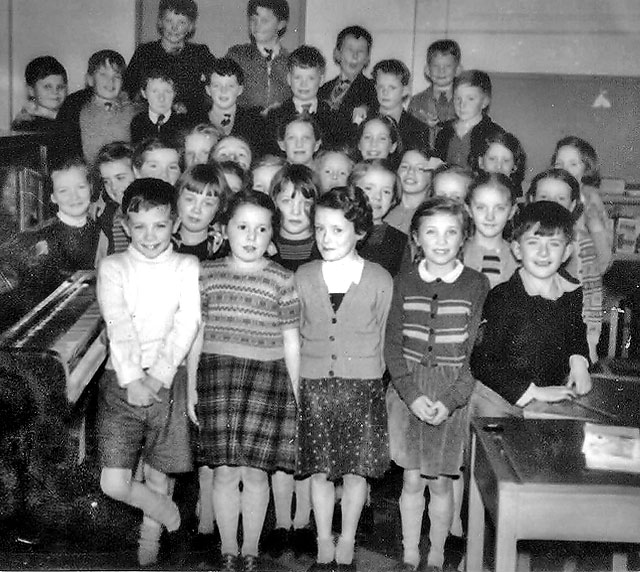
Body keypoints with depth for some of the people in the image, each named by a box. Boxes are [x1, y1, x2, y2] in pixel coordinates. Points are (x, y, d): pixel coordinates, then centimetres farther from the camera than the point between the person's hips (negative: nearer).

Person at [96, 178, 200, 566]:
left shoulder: (187, 266, 7)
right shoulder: (112, 267, 7)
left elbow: (187, 323, -4)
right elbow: (118, 325, -5)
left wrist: (159, 375, -15)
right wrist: (132, 379, -17)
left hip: (169, 379, 0)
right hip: (123, 380, 1)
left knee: (159, 475, 7)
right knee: (114, 484, -6)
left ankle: (150, 537, 32)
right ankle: (161, 506, 24)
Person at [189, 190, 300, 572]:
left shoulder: (282, 279, 0)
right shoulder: (208, 274, 5)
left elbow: (291, 342, 3)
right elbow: (196, 334, 9)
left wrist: (295, 395, 2)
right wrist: (190, 388, 8)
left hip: (267, 377, -1)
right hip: (217, 377, 1)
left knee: (255, 472, 3)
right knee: (224, 471, 4)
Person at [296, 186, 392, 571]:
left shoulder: (380, 280, -3)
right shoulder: (303, 278, 1)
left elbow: (379, 336, 4)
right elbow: (295, 334, 8)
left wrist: (364, 376, 3)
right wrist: (297, 382, 5)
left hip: (362, 385, -1)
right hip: (314, 384, 1)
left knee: (356, 469, 7)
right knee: (320, 471, 8)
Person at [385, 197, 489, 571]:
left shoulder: (477, 285, -4)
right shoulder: (404, 282, 1)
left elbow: (478, 351, -6)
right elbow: (393, 345, -1)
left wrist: (450, 400, -15)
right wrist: (412, 395, -12)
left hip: (454, 395, -1)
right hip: (407, 393, 1)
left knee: (441, 482, 8)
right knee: (412, 480, 9)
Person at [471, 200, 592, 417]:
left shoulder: (573, 294, 2)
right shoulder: (502, 298, -16)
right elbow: (481, 361, -17)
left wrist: (578, 360, 2)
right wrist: (534, 391, -18)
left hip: (556, 394, 4)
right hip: (501, 399, -4)